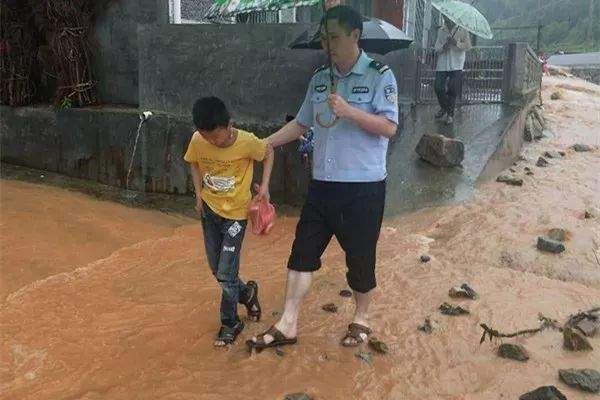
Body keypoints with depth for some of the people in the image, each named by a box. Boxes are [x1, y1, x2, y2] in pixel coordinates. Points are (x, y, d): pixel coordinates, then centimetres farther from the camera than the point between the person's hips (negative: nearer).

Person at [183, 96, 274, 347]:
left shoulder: (246, 142, -23)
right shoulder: (197, 141, -13)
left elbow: (268, 152, -3)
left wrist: (264, 185, -12)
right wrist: (198, 194, -2)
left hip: (235, 213, -4)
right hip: (209, 211, 5)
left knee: (226, 274, -4)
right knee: (217, 270, 14)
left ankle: (230, 323, 18)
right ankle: (247, 293, 41)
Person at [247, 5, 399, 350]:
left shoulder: (380, 76, -7)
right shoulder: (319, 79, 10)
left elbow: (390, 127, -14)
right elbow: (302, 124, 17)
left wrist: (349, 111, -25)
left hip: (364, 187, -5)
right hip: (322, 185, 6)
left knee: (360, 257, 8)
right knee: (303, 251, 6)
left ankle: (361, 320, 30)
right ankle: (288, 325, 15)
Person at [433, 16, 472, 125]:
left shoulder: (462, 30, 2)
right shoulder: (441, 31, 12)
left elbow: (468, 46, -7)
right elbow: (436, 48, 9)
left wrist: (456, 43, -25)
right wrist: (443, 47, -13)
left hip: (456, 66, -3)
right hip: (442, 65, 3)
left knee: (453, 90, -3)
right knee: (438, 88, 0)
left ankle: (450, 114, 11)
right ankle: (444, 108, 26)